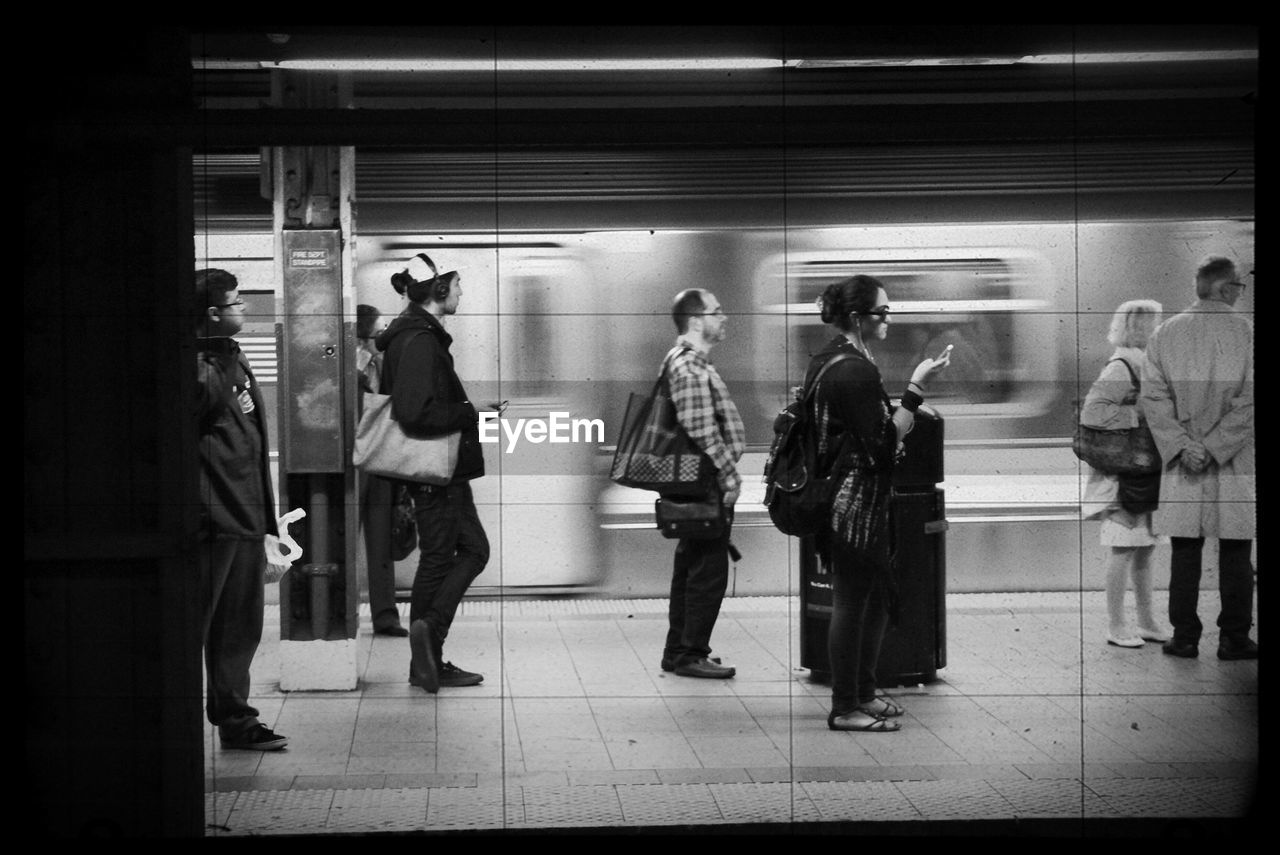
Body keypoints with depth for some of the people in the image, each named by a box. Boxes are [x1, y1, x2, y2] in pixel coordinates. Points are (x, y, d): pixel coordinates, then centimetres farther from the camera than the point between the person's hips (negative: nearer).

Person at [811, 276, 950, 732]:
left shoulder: (825, 359, 12)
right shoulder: (857, 370, -19)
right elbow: (885, 444, -21)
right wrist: (917, 387, -20)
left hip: (836, 499, 10)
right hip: (856, 504, -10)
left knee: (877, 597, 18)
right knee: (853, 604, -2)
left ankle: (862, 692, 27)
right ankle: (845, 708, 6)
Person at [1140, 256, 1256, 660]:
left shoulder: (1165, 334, 2)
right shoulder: (1246, 333, -6)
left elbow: (1153, 398, -4)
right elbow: (1247, 402, -13)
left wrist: (1182, 445, -8)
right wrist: (1214, 447, -12)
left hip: (1180, 461, 2)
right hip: (1235, 464, -2)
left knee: (1185, 550, 7)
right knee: (1235, 552, 6)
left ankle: (1185, 636, 9)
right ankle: (1234, 638, 8)